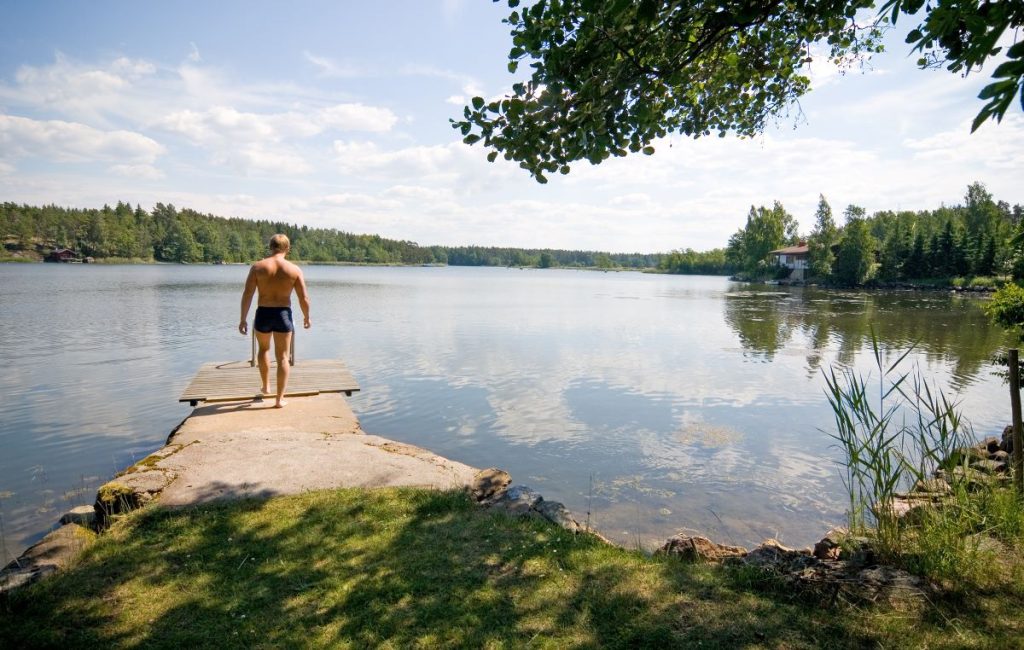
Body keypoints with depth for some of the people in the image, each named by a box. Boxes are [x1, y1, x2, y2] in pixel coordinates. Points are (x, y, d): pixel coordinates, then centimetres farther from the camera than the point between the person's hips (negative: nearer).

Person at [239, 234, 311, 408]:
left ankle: (266, 387, 39)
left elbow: (247, 295, -7)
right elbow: (304, 298, -5)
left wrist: (243, 319, -1)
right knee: (282, 357, 6)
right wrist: (306, 317, 11)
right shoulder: (294, 269, -5)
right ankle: (280, 399, 6)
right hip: (283, 315, -1)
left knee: (264, 349, 27)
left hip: (263, 314, 1)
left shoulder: (258, 267, -5)